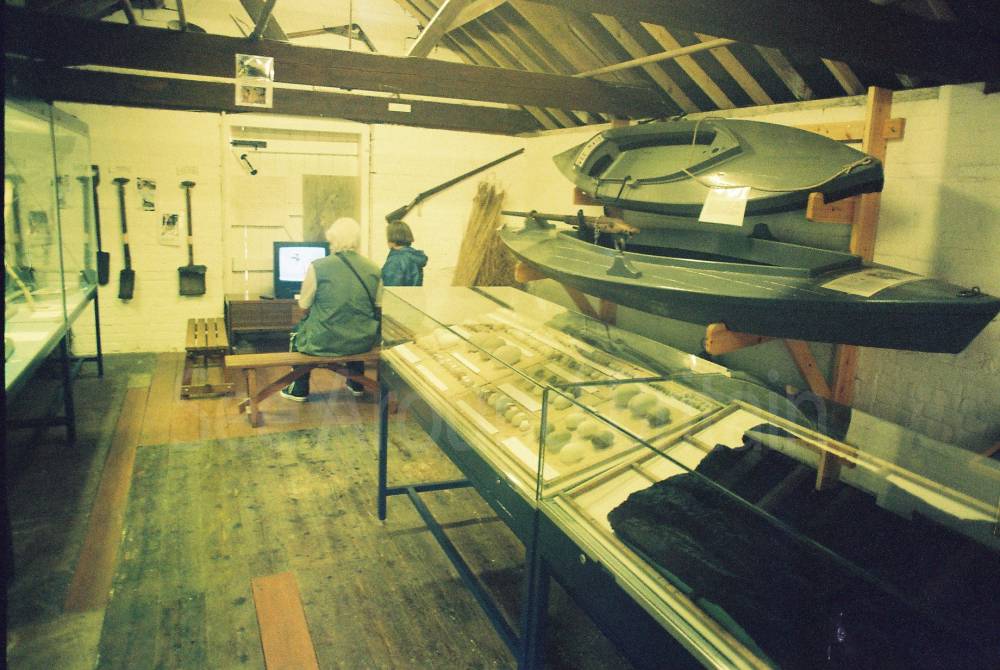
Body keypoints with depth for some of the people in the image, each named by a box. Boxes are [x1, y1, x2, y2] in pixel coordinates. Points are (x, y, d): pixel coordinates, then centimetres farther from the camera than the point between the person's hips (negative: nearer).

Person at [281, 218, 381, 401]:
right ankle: (356, 384, 48)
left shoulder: (317, 267, -13)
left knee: (298, 330, 29)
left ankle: (299, 390, 37)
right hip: (363, 342, 3)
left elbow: (303, 305, -2)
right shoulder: (373, 269, -4)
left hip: (324, 342, -3)